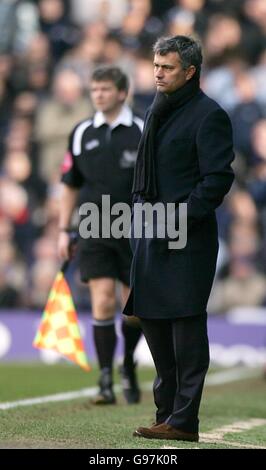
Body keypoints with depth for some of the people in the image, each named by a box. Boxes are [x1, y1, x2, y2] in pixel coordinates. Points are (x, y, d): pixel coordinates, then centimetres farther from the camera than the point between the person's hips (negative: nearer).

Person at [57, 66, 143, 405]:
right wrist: (63, 231, 8)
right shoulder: (81, 134, 7)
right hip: (95, 233, 1)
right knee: (102, 302, -10)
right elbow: (70, 186, 13)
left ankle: (128, 367, 28)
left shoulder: (143, 133, 0)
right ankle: (106, 380, -6)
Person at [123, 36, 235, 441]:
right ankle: (167, 410, 24)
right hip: (153, 233, 9)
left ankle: (183, 421, -4)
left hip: (187, 239, -9)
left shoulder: (208, 115, -10)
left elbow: (218, 178, -15)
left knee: (186, 327, -7)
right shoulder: (158, 111, 17)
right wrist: (140, 207, 12)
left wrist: (180, 215, -19)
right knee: (151, 318, 13)